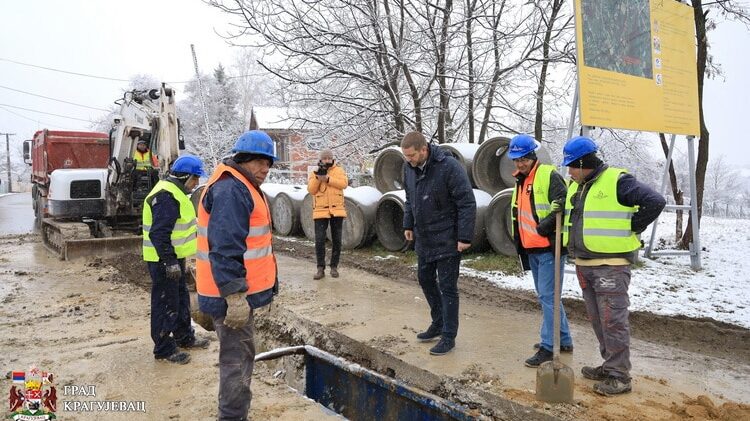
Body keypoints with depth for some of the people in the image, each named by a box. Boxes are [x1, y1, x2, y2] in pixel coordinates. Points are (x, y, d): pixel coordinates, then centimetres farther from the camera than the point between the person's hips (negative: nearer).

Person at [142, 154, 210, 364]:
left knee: (181, 299, 21)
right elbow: (159, 234, -28)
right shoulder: (166, 196, -22)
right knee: (166, 304, 0)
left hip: (174, 257, 11)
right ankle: (164, 349, 11)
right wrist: (170, 262, -27)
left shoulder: (175, 192, 13)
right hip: (164, 261, -11)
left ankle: (185, 337, 35)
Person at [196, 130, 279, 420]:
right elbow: (225, 249, -27)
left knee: (240, 355, 21)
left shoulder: (243, 187, 17)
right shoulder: (230, 191, -20)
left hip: (238, 291, 11)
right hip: (231, 295, -11)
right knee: (237, 359, -2)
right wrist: (235, 296, -28)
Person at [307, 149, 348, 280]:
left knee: (336, 240, 6)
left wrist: (327, 178, -18)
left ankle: (334, 267, 18)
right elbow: (311, 190, -3)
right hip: (321, 211, 0)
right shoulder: (314, 173, 8)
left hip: (337, 210, 0)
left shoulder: (339, 170, 7)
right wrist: (318, 176, -15)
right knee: (319, 240, -6)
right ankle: (321, 268, 2)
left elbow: (344, 183, -11)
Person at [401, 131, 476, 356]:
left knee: (447, 287, 0)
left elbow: (467, 203, -20)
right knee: (425, 279, 18)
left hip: (447, 240, -8)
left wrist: (465, 237, -21)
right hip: (423, 238, 8)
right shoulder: (409, 167, 0)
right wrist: (408, 225, 13)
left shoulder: (449, 167, -22)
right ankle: (438, 323, 36)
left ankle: (449, 336, 12)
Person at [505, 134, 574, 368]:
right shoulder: (520, 181, 16)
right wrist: (518, 242, 22)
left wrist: (545, 225, -23)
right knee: (546, 296, 16)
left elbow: (563, 204, -22)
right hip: (531, 249, 9)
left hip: (549, 247, -9)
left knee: (547, 296, -7)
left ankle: (548, 346, 1)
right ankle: (564, 340, 28)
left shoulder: (549, 175, -12)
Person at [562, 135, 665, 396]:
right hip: (583, 264, 9)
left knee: (613, 320, -5)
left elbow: (655, 201, -18)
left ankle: (619, 376, 4)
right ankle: (610, 365, 28)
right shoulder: (575, 186, 13)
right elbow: (570, 215, 29)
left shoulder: (617, 181, -13)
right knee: (597, 319, 15)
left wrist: (630, 230, -12)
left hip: (611, 265, -8)